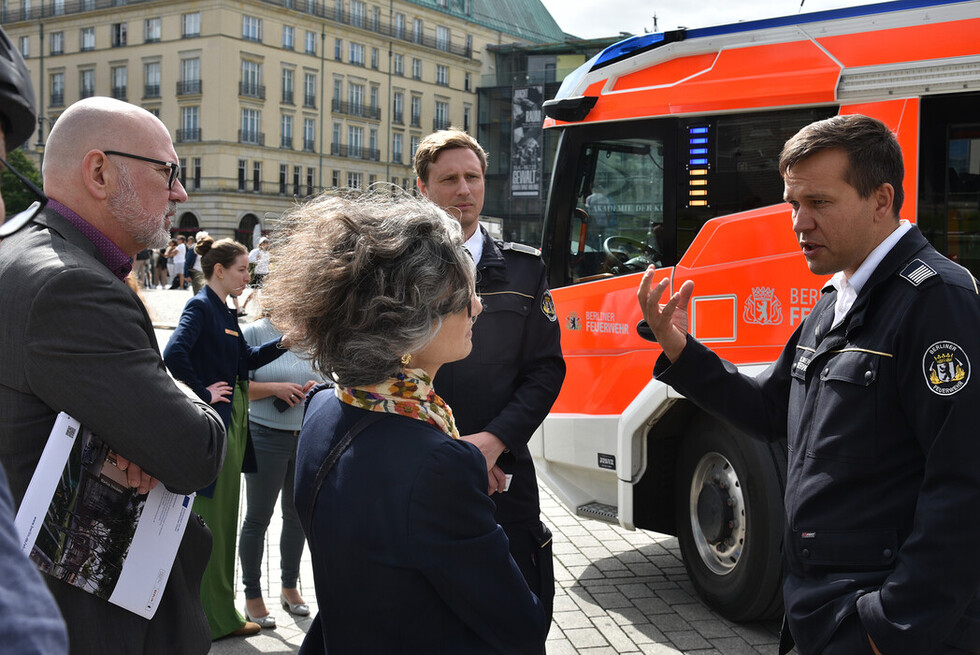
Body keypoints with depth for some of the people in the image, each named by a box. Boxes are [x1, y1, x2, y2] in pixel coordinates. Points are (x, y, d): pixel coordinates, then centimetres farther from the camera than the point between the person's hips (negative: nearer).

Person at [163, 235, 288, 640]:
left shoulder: (225, 312, 15)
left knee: (225, 518, 16)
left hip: (233, 423, 10)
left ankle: (221, 612, 28)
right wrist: (203, 394, -20)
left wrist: (282, 344, 4)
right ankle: (215, 620, 9)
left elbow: (246, 359, 16)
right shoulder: (200, 307, -14)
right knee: (211, 519, -1)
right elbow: (175, 354, -29)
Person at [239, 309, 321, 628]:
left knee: (297, 515, 14)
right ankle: (252, 596, 18)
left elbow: (325, 381, 15)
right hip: (267, 437, -5)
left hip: (307, 437, 5)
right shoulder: (254, 333, -7)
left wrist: (317, 387, -7)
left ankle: (290, 587, 31)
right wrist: (275, 388, -20)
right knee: (258, 517, 6)